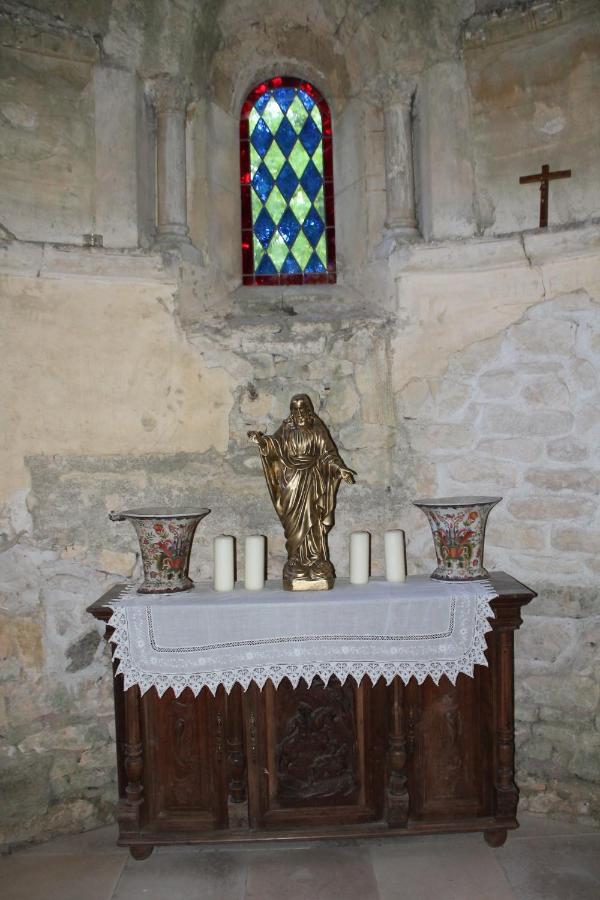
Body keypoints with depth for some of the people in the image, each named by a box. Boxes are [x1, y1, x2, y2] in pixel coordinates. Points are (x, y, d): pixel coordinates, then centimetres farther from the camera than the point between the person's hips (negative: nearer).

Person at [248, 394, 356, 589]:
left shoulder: (317, 429, 5)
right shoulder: (286, 429, 6)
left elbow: (328, 453, 2)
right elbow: (275, 444, -9)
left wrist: (340, 469, -11)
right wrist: (261, 440, -28)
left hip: (312, 480, 0)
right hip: (292, 481, 1)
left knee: (313, 522, 0)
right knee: (294, 524, 2)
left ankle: (315, 562, 7)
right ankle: (296, 563, 7)